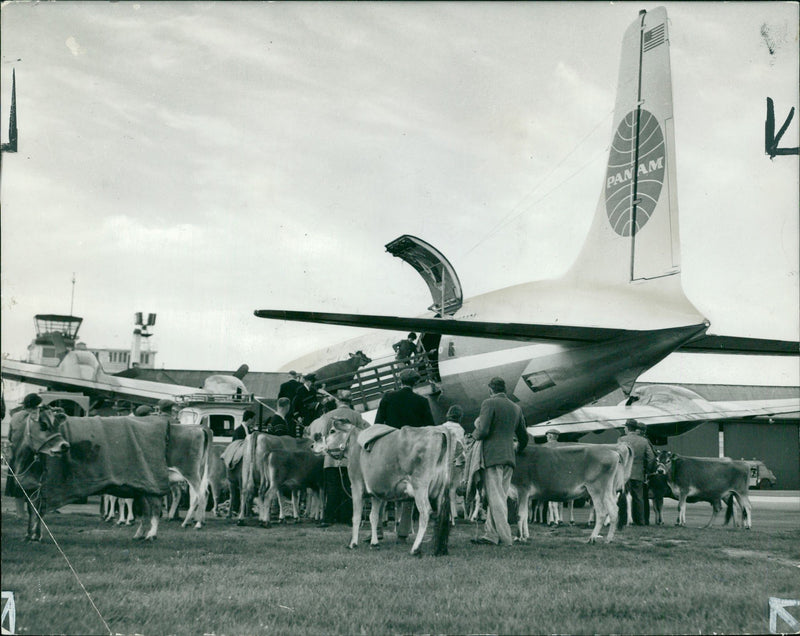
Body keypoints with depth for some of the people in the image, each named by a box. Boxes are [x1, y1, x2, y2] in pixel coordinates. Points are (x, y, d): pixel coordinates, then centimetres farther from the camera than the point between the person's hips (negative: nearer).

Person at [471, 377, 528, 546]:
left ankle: (505, 538, -13)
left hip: (492, 456, -7)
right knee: (500, 497, 9)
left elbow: (483, 431, -14)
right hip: (509, 457, 7)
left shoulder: (489, 403, -4)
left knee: (496, 497, -7)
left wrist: (474, 434, 7)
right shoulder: (516, 408, 16)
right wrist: (518, 451, 39)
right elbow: (524, 437, 22)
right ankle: (490, 534, 9)